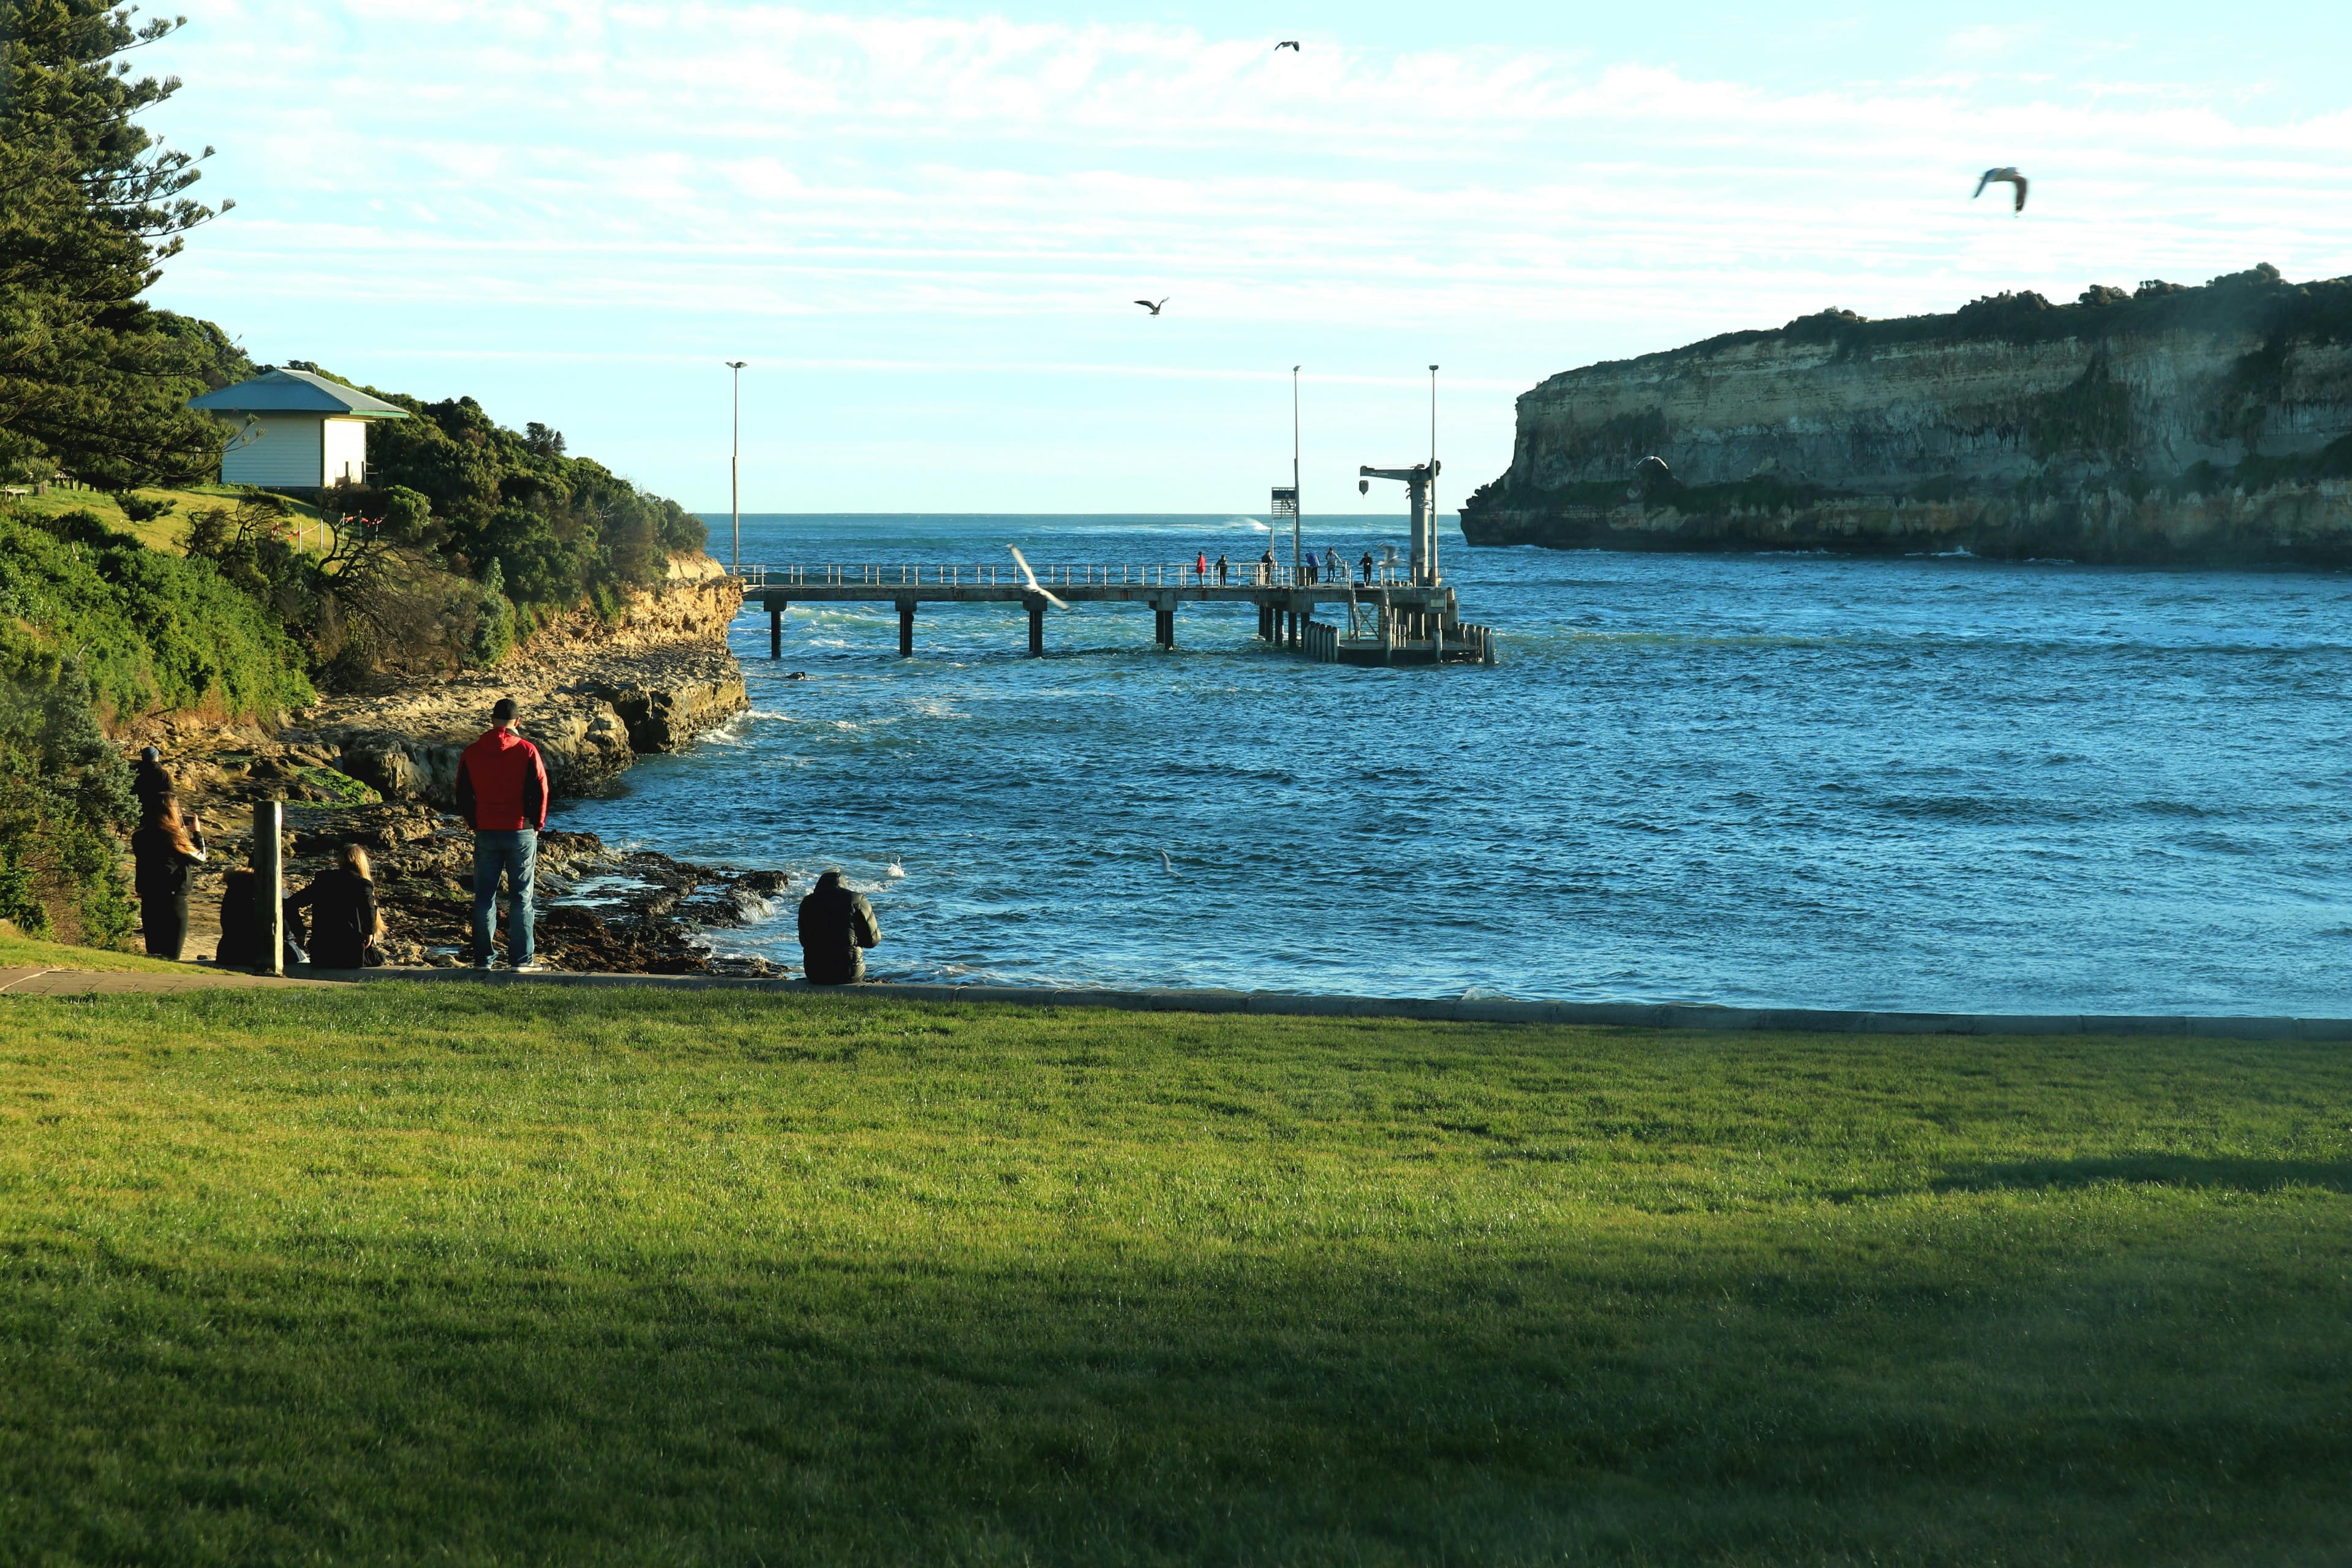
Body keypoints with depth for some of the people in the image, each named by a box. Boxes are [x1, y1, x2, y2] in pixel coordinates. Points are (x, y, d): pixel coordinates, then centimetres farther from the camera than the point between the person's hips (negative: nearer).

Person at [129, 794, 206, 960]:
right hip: (173, 901, -6)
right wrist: (197, 833, 11)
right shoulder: (174, 838, -15)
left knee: (153, 953, 16)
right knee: (171, 956, 0)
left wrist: (182, 832, 16)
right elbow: (200, 858, -2)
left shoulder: (141, 837, 3)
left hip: (148, 901, 6)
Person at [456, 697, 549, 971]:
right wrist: (537, 825, 10)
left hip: (486, 834, 2)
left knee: (484, 897, 8)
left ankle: (484, 957, 8)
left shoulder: (471, 753, 2)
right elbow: (540, 792, -4)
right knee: (521, 897, 3)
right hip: (521, 834, -2)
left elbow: (463, 797, 6)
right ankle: (521, 958, 1)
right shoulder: (527, 751, -6)